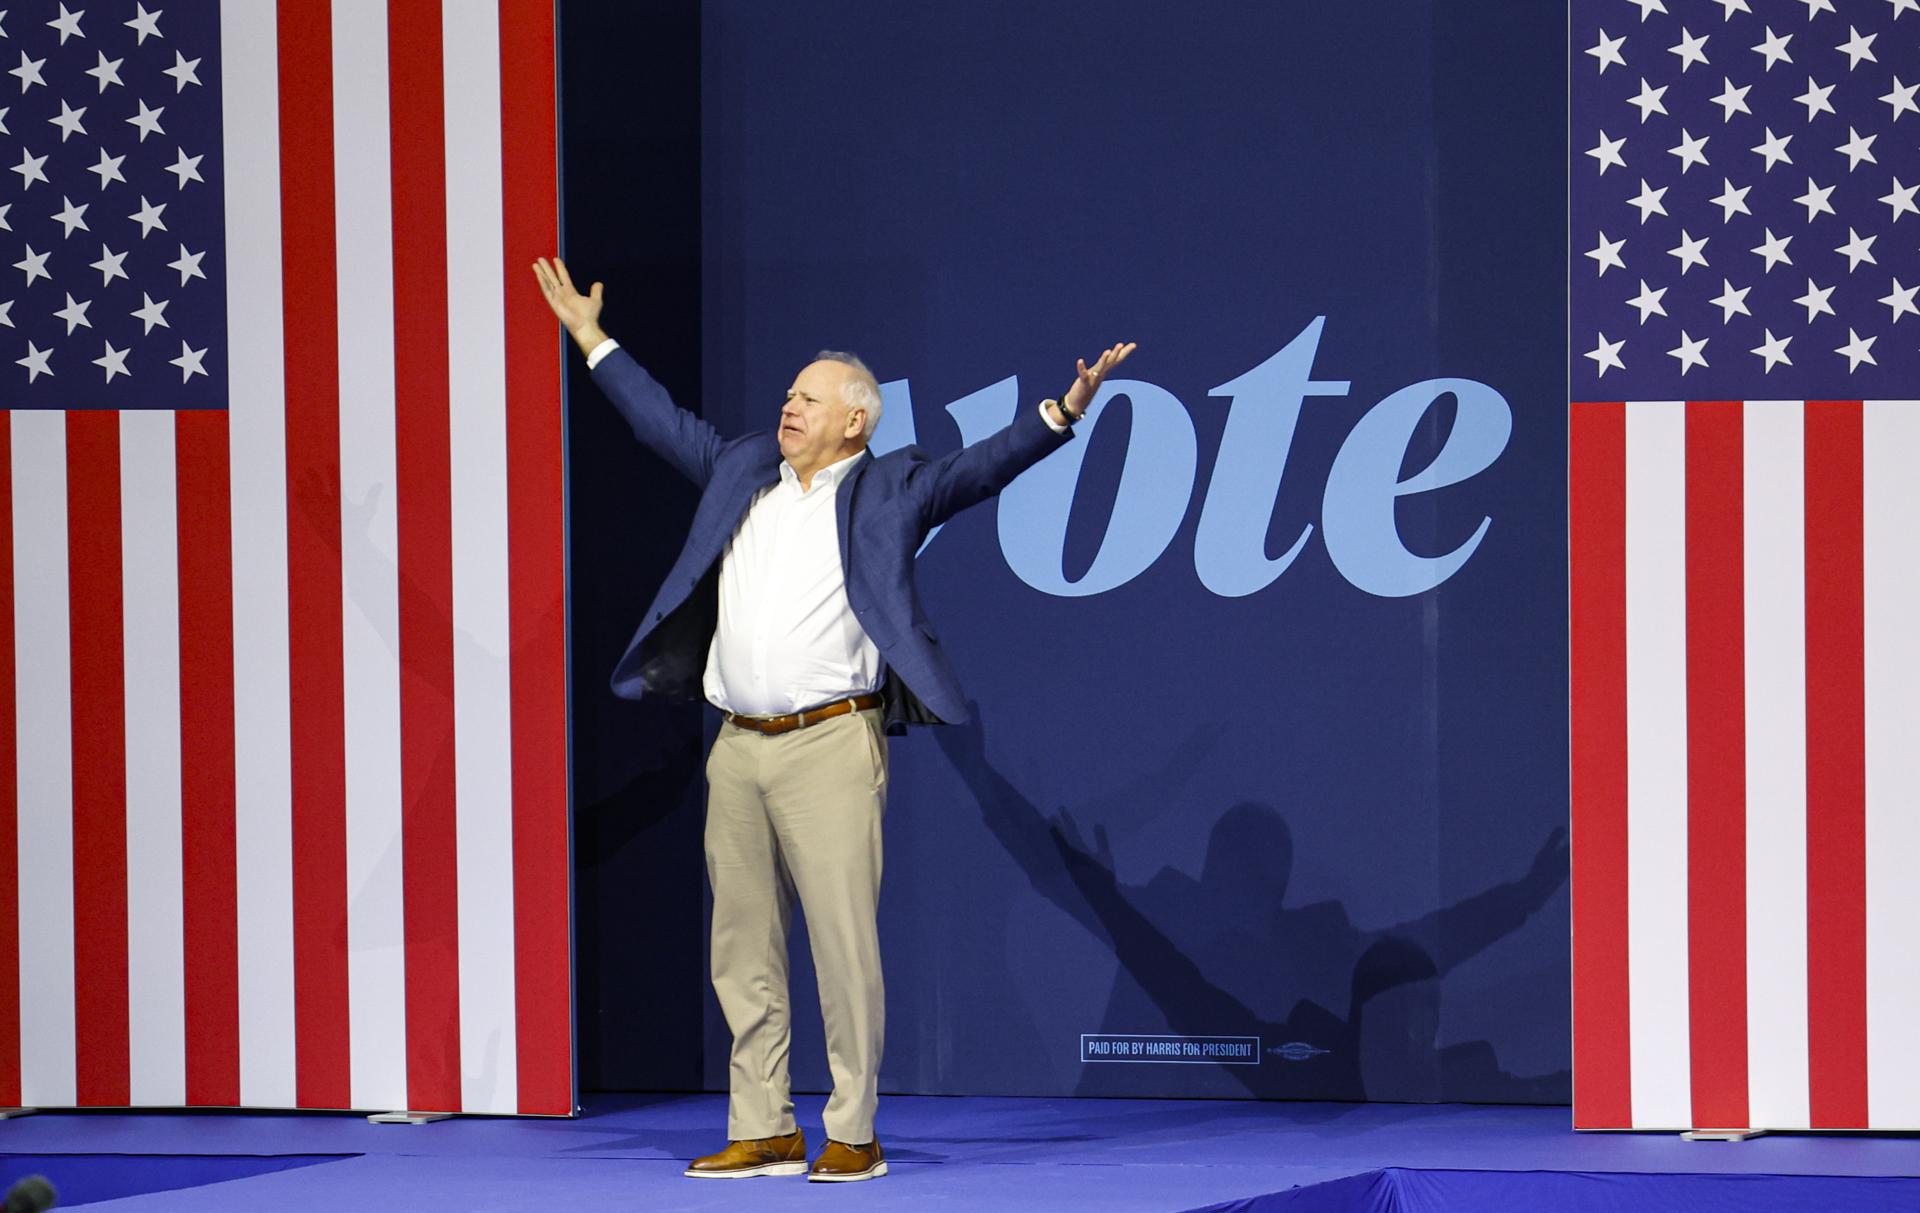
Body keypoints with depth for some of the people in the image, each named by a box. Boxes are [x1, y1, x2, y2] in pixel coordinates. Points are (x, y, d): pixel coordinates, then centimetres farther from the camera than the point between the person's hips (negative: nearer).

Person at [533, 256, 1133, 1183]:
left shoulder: (888, 493, 3)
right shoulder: (742, 471, 18)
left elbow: (979, 469, -7)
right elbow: (666, 425, 29)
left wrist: (1061, 414, -21)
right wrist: (591, 340, 34)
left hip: (831, 748, -6)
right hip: (739, 749, 6)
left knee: (845, 946, -8)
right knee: (743, 951, 8)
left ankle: (853, 1135, -2)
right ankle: (762, 1132, 15)